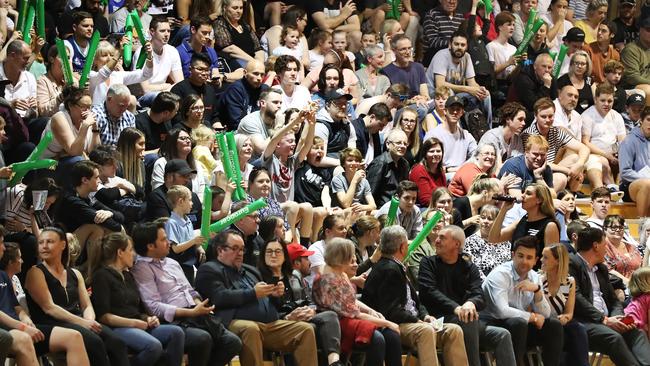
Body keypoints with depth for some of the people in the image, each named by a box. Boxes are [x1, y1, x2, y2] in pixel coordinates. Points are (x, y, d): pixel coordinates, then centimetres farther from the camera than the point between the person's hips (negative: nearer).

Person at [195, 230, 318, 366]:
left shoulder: (250, 270, 30)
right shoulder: (209, 270, 7)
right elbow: (220, 298, -10)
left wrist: (274, 293, 9)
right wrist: (253, 293, -10)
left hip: (271, 324, 7)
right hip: (236, 323, -7)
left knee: (306, 330, -10)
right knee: (250, 329, -41)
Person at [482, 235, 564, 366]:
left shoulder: (534, 277, 6)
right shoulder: (500, 274, -16)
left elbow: (545, 314, 2)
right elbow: (502, 311, -30)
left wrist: (537, 290, -15)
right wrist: (533, 317, -17)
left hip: (520, 325, 7)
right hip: (493, 324, -7)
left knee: (554, 325, -8)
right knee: (518, 323, -34)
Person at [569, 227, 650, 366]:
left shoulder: (601, 268, 25)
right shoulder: (571, 264, -3)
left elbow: (614, 300, 23)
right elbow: (576, 298, -14)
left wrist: (617, 317, -1)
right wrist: (604, 320, -16)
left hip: (605, 320, 8)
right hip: (583, 322, -8)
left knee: (636, 333, -15)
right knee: (613, 337, -31)